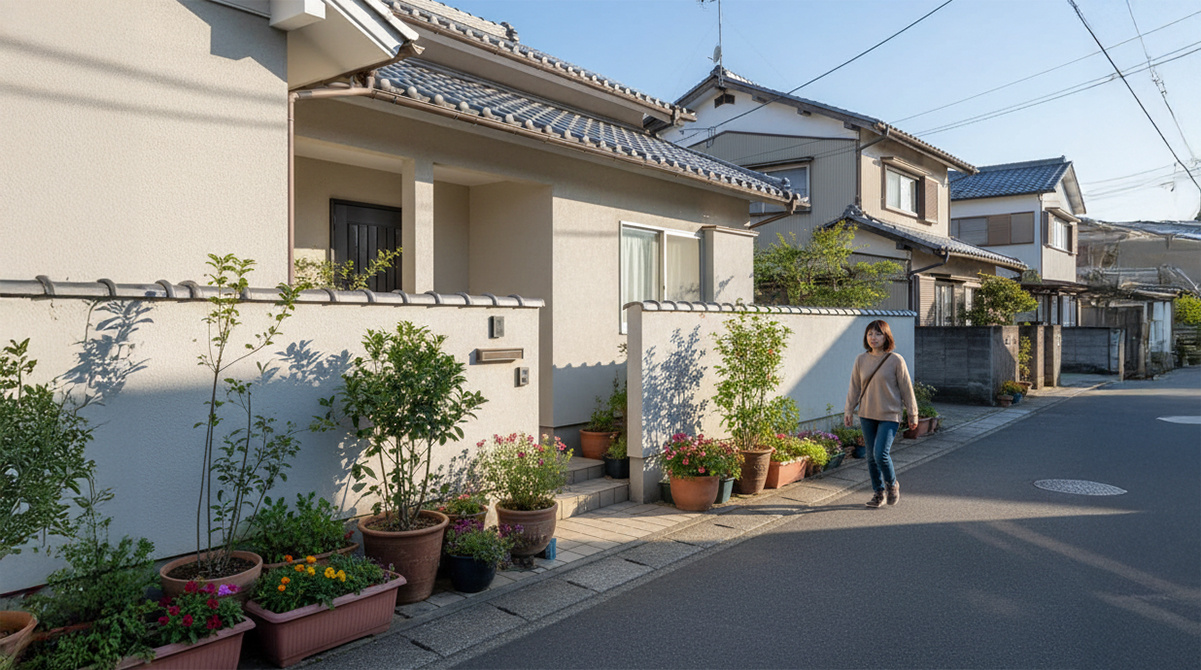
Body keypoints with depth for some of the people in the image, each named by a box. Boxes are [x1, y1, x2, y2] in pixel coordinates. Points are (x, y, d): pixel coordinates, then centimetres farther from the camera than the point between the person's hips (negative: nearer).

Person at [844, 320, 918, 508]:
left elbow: (906, 388, -2)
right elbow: (854, 388, 9)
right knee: (871, 457, 9)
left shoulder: (896, 360, -8)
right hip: (867, 415, 4)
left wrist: (912, 415, 1)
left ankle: (892, 484, 15)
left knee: (881, 454, -14)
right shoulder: (861, 360, 2)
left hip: (889, 416, -4)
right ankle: (879, 492, 26)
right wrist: (848, 410, 7)